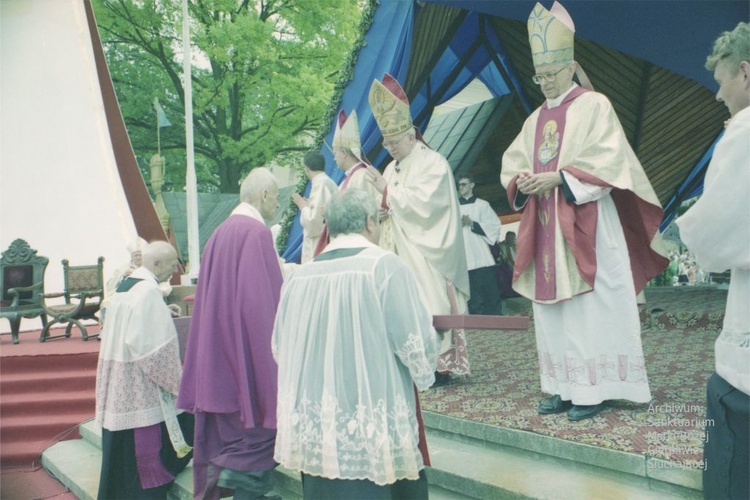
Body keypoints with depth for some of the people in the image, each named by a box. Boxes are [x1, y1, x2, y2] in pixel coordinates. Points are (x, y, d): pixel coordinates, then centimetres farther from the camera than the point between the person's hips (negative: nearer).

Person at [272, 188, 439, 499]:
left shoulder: (299, 278, 3)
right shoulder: (384, 266, -12)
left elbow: (281, 348, 12)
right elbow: (416, 343, -12)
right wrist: (424, 372, 9)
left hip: (311, 428, 5)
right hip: (372, 431, -5)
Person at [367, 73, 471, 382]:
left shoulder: (433, 163, -7)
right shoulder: (392, 168, 16)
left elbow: (423, 203, -18)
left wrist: (388, 190, -13)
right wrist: (381, 210, -4)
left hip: (424, 253, -7)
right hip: (398, 251, 7)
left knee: (428, 304, -7)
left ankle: (439, 364, -1)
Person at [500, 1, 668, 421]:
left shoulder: (594, 105, -1)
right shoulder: (536, 120, 18)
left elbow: (609, 160, -12)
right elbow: (511, 165, 14)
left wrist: (559, 177, -18)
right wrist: (523, 180, -8)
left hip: (586, 225, -6)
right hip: (547, 231, 6)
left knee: (590, 305, -6)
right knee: (553, 307, 5)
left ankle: (596, 388, 0)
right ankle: (565, 386, 11)